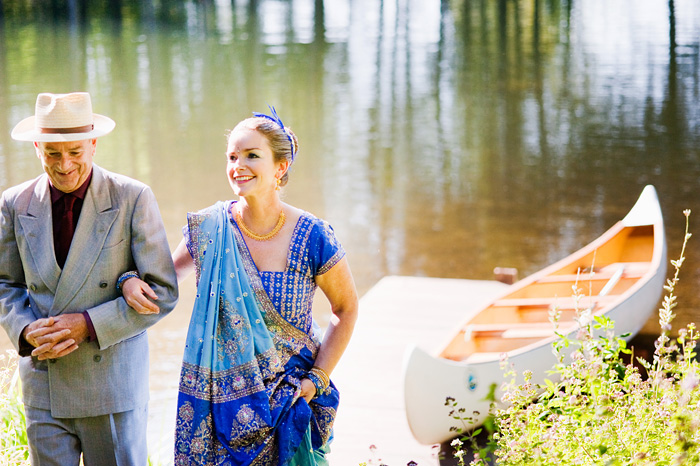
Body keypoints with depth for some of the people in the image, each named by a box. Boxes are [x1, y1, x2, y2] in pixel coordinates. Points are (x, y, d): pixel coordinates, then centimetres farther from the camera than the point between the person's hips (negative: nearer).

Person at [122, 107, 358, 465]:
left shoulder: (313, 239, -11)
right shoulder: (208, 228, -5)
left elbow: (346, 309, 3)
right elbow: (171, 272, 14)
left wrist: (318, 378, -4)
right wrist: (133, 281, -7)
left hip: (289, 399, -1)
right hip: (218, 394, 2)